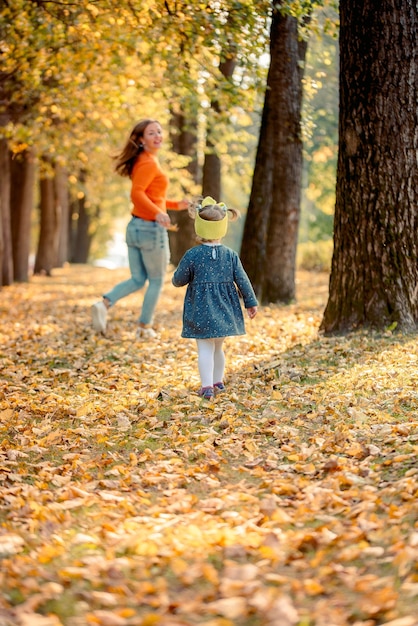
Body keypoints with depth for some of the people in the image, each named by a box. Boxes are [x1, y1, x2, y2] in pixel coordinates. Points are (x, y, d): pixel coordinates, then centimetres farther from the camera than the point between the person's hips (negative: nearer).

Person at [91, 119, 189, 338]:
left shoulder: (144, 161, 14)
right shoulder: (149, 163, -15)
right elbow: (137, 194, -28)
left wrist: (176, 205, 25)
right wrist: (157, 213, -40)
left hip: (135, 227, 9)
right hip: (151, 228, -9)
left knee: (137, 279, 15)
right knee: (157, 281, 8)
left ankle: (104, 304, -4)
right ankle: (145, 327, 14)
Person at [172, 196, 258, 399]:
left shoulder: (192, 255, -11)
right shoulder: (230, 255, -1)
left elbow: (178, 280, -4)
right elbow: (242, 280, 2)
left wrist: (180, 277, 19)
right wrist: (251, 303, 11)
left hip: (201, 310, -4)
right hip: (224, 310, 4)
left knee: (205, 349, -1)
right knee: (218, 347, 19)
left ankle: (207, 386, -8)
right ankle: (218, 382, 30)